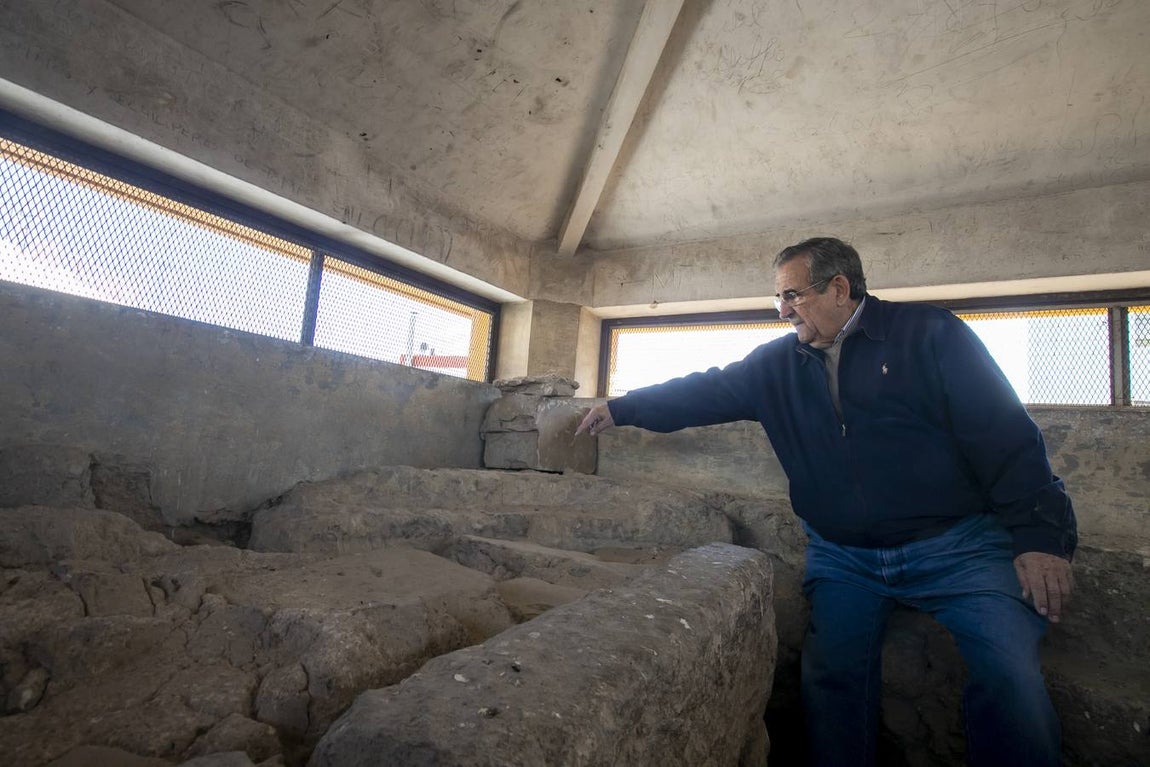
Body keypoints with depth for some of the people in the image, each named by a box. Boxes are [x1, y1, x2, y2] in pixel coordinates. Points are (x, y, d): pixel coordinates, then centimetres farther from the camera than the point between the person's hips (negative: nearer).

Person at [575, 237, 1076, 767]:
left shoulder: (930, 334, -3)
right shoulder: (778, 364, 9)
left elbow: (1006, 435, -6)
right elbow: (707, 392, 14)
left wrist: (1039, 536, -13)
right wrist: (622, 409, 14)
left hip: (955, 545, -2)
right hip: (842, 558, 3)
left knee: (1008, 677, -18)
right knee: (831, 676, -9)